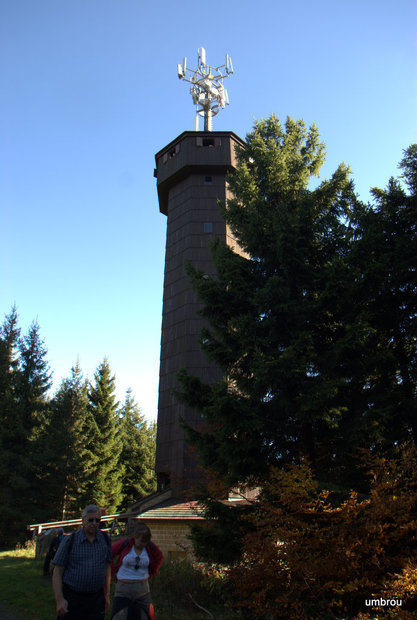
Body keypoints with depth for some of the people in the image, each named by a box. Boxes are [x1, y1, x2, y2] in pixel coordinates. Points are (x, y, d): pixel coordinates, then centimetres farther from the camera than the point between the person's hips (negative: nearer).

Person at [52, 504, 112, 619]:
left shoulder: (105, 539, 4)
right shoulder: (70, 541, -5)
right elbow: (57, 571, -4)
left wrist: (107, 594, 11)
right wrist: (59, 599, -11)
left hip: (97, 597, 2)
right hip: (72, 597, -2)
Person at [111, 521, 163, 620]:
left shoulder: (150, 546, -1)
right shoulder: (125, 543, -9)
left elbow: (159, 558, 19)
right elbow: (108, 554, 4)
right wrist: (115, 571, 3)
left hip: (142, 589, 2)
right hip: (123, 588, -2)